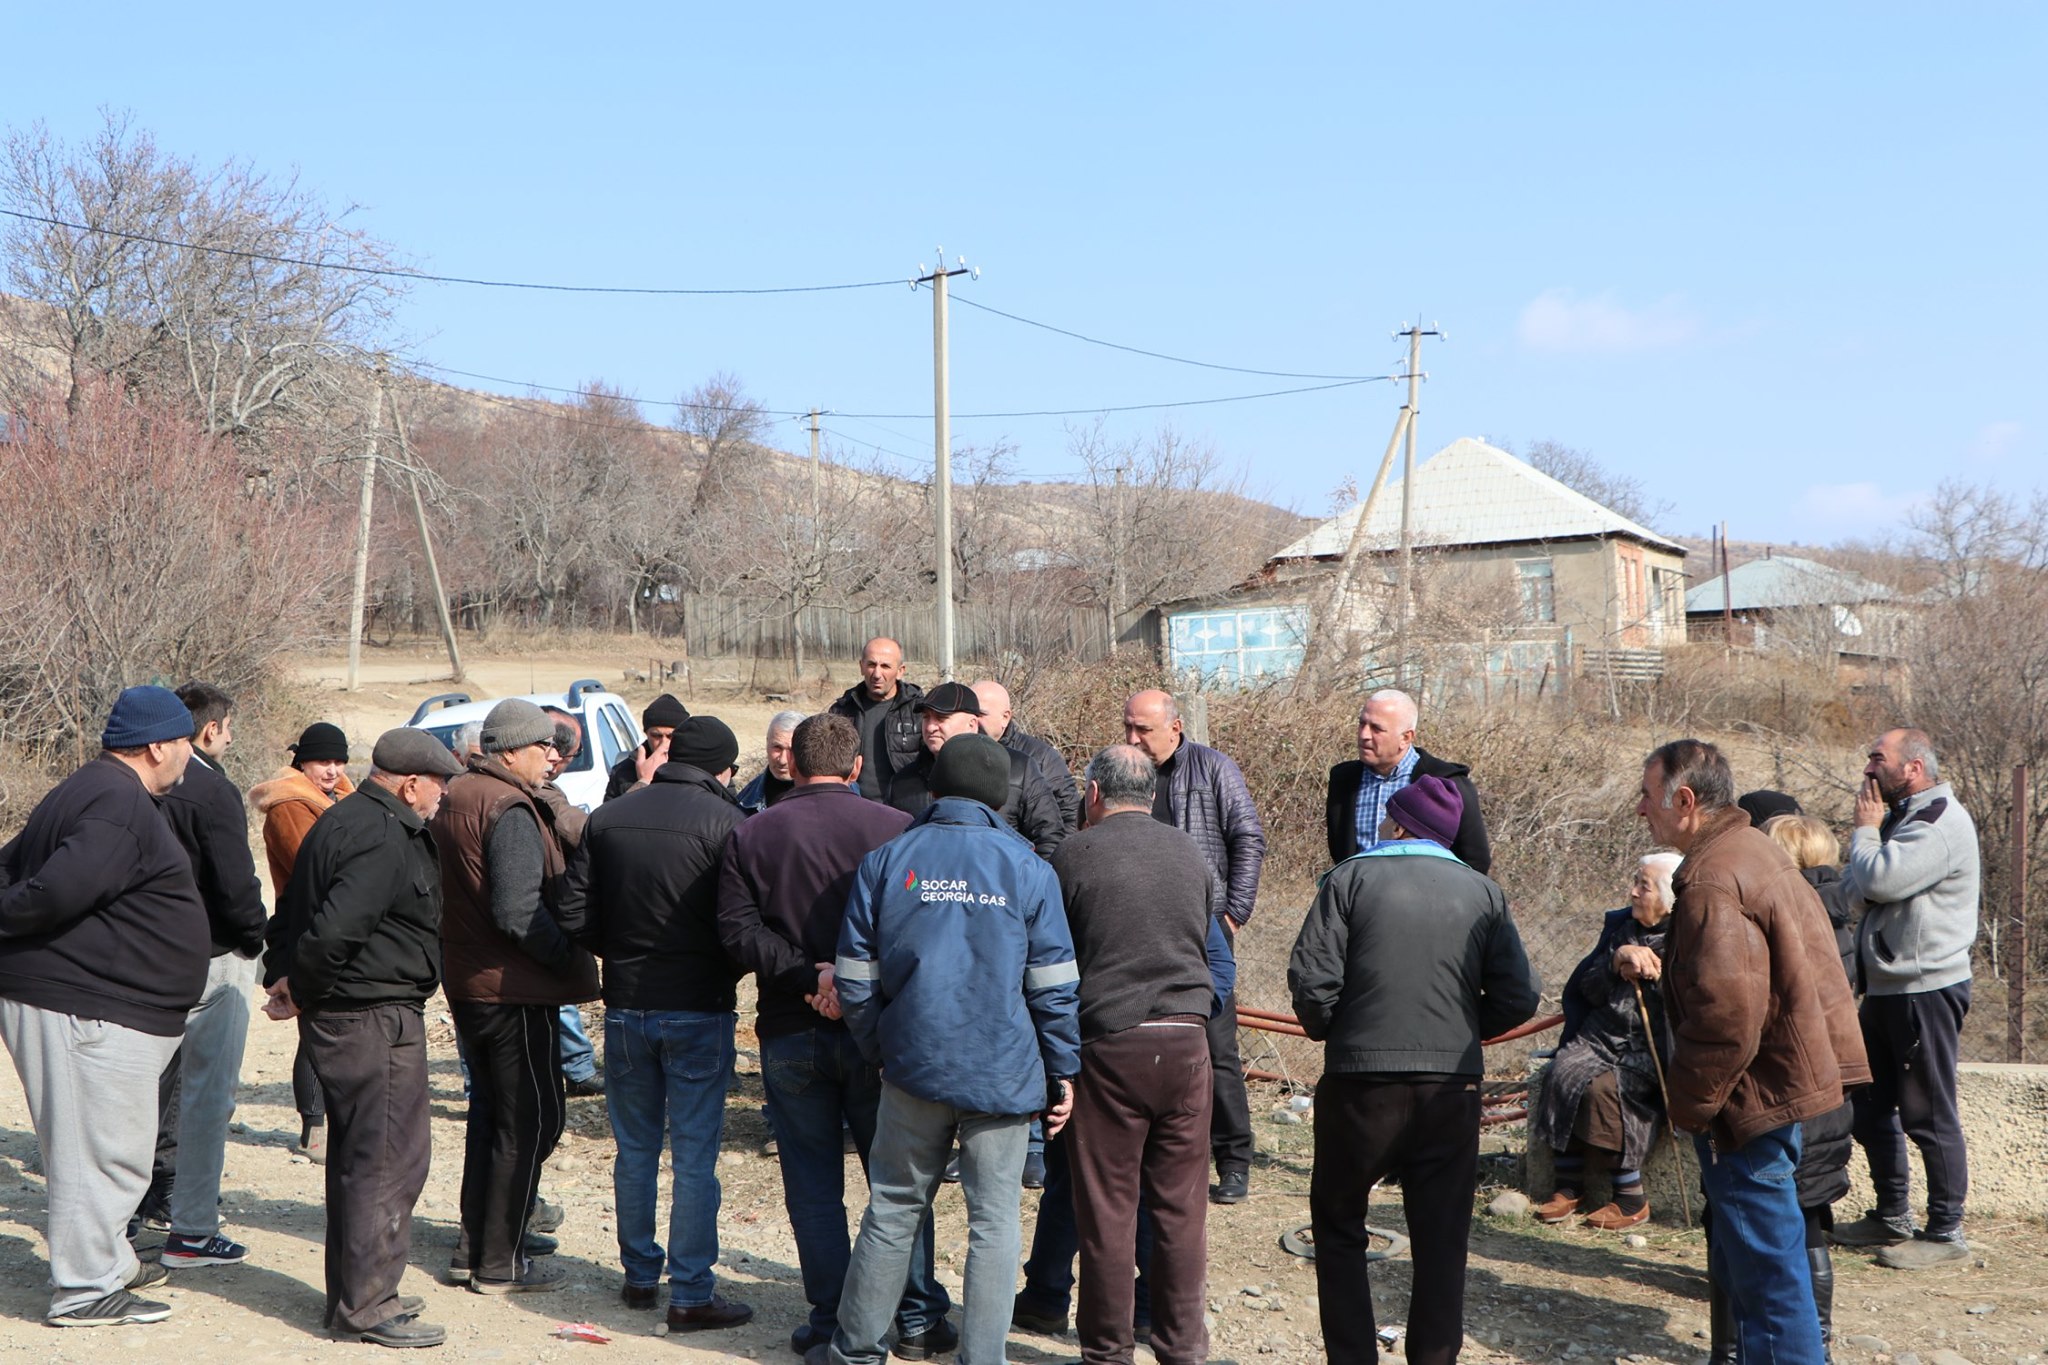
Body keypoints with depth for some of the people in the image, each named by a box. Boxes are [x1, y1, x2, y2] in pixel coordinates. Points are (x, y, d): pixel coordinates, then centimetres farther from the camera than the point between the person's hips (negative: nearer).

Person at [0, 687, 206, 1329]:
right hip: (88, 1011, -11)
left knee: (106, 1148, 22)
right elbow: (60, 889, -29)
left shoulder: (90, 790, 16)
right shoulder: (122, 805, -19)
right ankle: (83, 1292, 7)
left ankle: (110, 1261, 35)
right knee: (103, 1152, -1)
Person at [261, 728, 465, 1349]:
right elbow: (333, 930, -29)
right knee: (389, 1157, -4)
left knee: (359, 1154, 18)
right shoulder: (383, 840, -20)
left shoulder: (349, 820, 15)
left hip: (340, 1013, 11)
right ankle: (366, 1304, 1)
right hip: (374, 1017, -11)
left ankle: (353, 1292, 28)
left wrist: (284, 978, 13)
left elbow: (292, 912, 20)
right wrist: (300, 989, -15)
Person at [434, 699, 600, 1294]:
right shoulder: (510, 810, -19)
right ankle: (501, 1262, 5)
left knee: (490, 1111, 19)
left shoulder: (454, 798, 12)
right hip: (513, 991, -10)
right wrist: (572, 959, -15)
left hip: (465, 984, 10)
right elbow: (518, 914, -26)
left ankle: (474, 1246, 25)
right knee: (532, 1118, 0)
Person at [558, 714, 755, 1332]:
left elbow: (575, 919, 3)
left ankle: (640, 1275, 28)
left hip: (625, 1006, 5)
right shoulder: (726, 822, -12)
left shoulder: (608, 818, 3)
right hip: (698, 1010, -4)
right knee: (695, 1157, 2)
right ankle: (691, 1294, 5)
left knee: (634, 1149, 17)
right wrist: (728, 972, 5)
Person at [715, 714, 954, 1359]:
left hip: (790, 1033, 1)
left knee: (812, 1184, 11)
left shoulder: (749, 835, -1)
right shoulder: (897, 828, -6)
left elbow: (737, 928, -10)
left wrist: (807, 976, -15)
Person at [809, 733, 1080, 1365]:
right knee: (994, 1219, 6)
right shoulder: (1028, 868, -2)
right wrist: (1062, 1071, 6)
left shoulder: (886, 861, 0)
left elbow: (854, 982, 1)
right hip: (1004, 1074, -1)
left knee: (893, 1209, 14)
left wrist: (880, 1051, 15)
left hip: (914, 1067, 2)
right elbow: (1054, 986, -2)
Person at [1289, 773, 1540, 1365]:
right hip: (1452, 1086, 2)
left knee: (1338, 1227, 15)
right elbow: (1519, 995, 2)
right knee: (1441, 1241, 11)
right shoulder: (1482, 891, 6)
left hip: (1361, 1081, -2)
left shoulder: (1352, 877, -2)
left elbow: (1311, 977, -11)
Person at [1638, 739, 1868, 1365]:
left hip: (1753, 1098, -11)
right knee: (1743, 1264, 22)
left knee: (1766, 1268, -3)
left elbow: (1726, 1015, -28)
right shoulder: (1756, 849, 11)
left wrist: (1687, 1103, -17)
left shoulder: (1712, 881, -22)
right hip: (1791, 1073, 11)